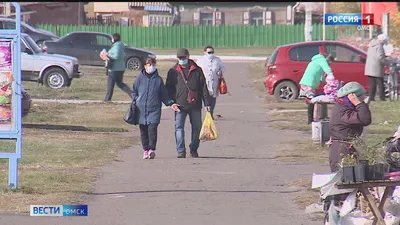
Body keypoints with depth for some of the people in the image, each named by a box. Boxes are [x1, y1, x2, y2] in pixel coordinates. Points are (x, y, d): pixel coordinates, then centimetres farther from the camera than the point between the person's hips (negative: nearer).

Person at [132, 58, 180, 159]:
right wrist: (136, 101, -1)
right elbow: (134, 91, 14)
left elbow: (164, 94, 13)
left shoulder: (158, 79, 7)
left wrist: (170, 103, 5)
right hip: (141, 109, 1)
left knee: (152, 129, -14)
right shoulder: (140, 78, 6)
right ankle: (145, 150, 12)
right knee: (143, 131, 4)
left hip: (154, 110, -1)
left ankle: (151, 149, -15)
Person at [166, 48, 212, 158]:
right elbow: (169, 88, 9)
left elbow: (204, 87, 7)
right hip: (180, 105, -1)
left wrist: (207, 103, 2)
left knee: (197, 127, 6)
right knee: (179, 128, -7)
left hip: (195, 104, 1)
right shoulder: (173, 72, 8)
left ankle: (194, 149, 19)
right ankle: (181, 150, -6)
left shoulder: (197, 70, 7)